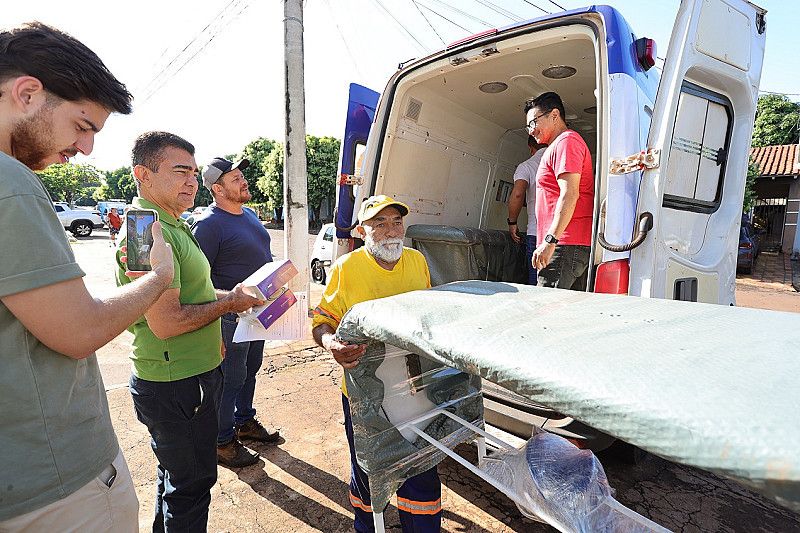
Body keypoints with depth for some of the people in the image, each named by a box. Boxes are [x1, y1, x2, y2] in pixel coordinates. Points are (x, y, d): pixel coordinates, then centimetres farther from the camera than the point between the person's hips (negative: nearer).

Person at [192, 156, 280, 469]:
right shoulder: (209, 224, -17)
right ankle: (222, 442, 23)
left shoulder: (249, 214, 11)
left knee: (250, 369, 21)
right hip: (231, 316, -8)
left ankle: (245, 422, 40)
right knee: (230, 378, 4)